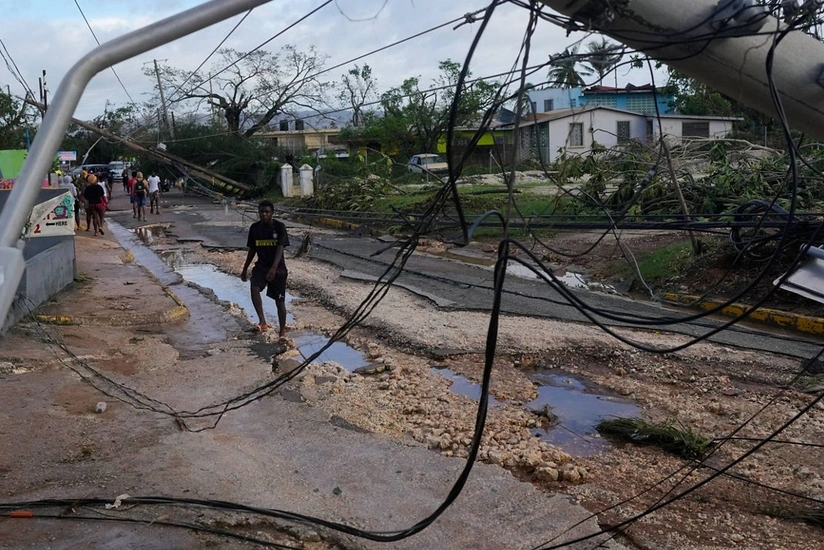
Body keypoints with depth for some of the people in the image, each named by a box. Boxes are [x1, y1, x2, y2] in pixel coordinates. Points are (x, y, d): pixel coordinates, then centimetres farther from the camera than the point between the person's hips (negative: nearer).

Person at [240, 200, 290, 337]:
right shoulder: (254, 228, 0)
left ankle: (282, 331, 18)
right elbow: (252, 250, 10)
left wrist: (274, 268, -34)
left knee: (280, 300, 4)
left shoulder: (279, 226, -12)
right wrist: (245, 269, 14)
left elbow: (280, 249, -21)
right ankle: (262, 322, -22)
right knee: (254, 288, -26)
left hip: (278, 268, -3)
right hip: (261, 265, 3)